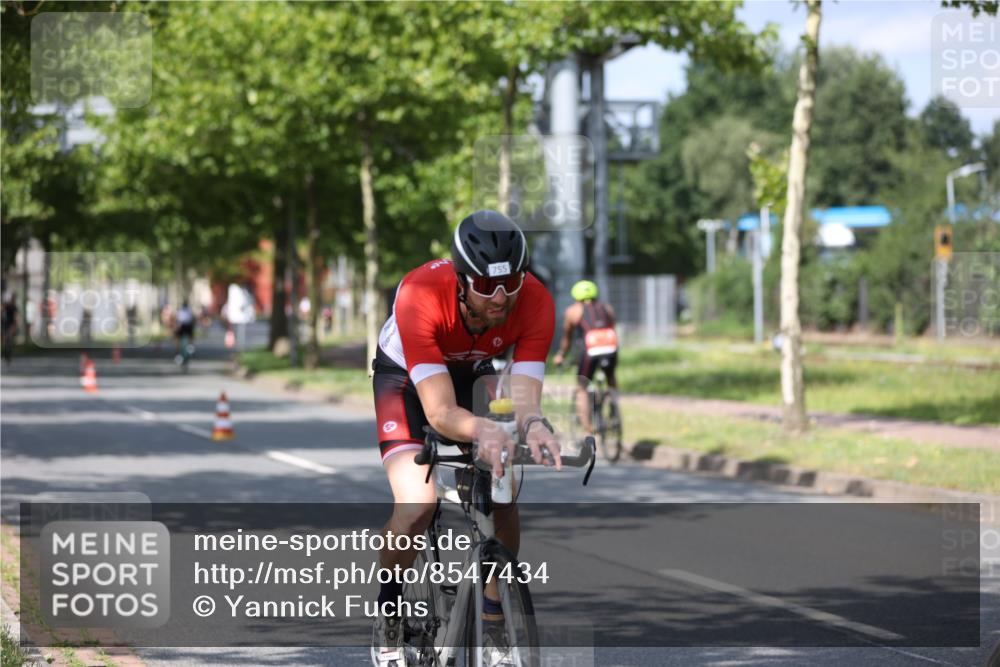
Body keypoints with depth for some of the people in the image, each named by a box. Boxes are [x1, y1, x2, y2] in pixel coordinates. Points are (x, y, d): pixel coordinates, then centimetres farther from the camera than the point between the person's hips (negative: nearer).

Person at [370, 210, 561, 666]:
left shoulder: (535, 302, -31)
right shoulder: (420, 296, -40)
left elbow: (523, 399, -35)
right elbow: (439, 412, -43)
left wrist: (532, 425, -59)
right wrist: (482, 430, -64)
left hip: (472, 372, 3)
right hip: (404, 376, -3)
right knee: (418, 505, -22)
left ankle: (496, 613, 5)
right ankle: (388, 611, 4)